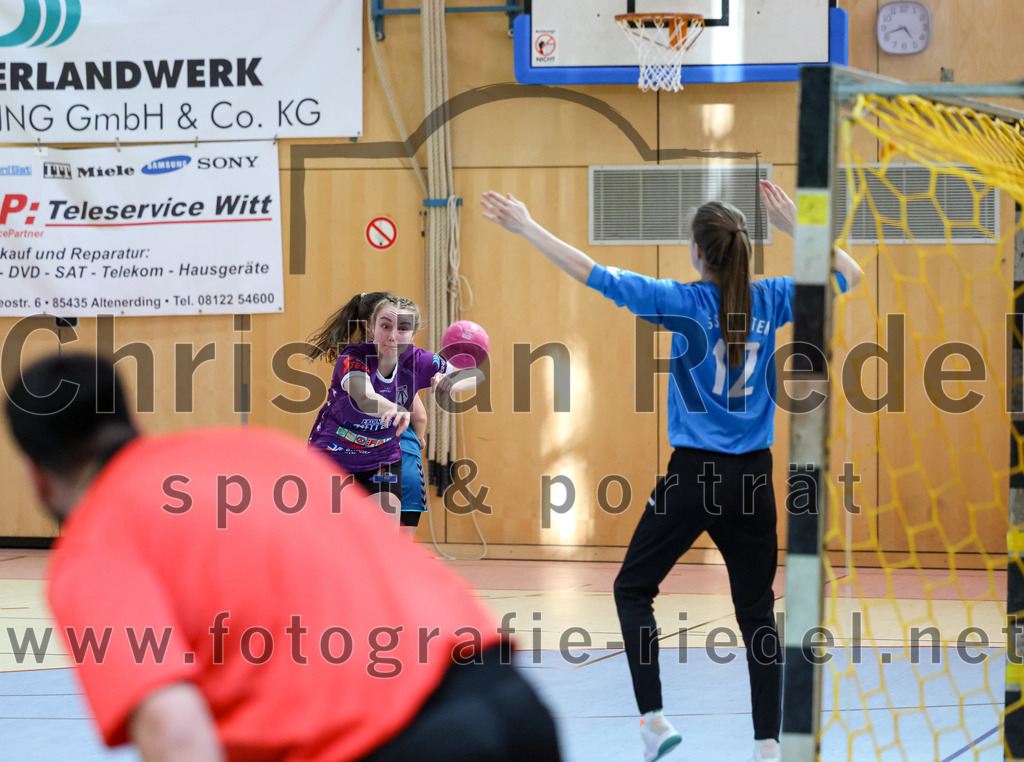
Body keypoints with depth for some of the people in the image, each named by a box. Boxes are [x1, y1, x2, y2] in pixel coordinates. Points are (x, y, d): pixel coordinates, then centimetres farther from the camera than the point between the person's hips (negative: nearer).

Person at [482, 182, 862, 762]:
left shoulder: (681, 302, -9)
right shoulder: (768, 301, 0)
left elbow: (592, 273, -9)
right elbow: (849, 274, 12)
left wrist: (527, 227, -2)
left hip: (695, 475, -3)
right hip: (753, 478, 3)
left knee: (633, 588, 13)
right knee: (757, 610, 8)